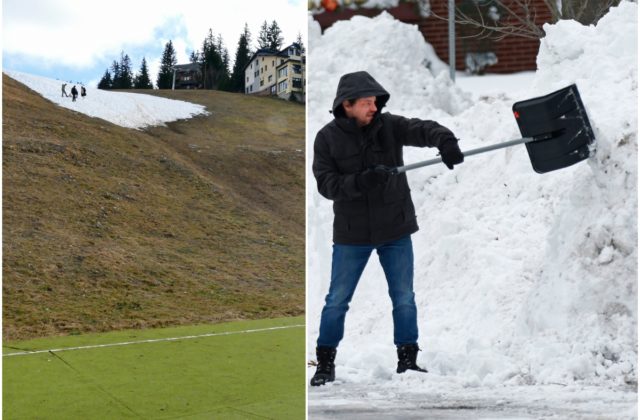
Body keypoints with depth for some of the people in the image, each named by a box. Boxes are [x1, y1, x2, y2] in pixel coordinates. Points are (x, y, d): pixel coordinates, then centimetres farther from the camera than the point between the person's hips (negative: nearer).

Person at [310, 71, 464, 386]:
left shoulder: (389, 126, -6)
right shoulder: (327, 138, -7)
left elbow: (422, 129, -22)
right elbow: (325, 183, -14)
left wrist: (445, 141, -44)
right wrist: (359, 182, -30)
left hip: (395, 230, 1)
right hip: (351, 233, -1)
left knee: (404, 298, 7)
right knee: (337, 300, 6)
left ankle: (407, 359, 21)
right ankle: (325, 363, 20)